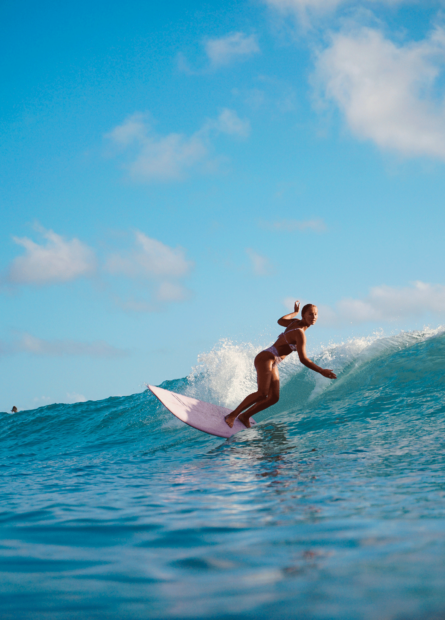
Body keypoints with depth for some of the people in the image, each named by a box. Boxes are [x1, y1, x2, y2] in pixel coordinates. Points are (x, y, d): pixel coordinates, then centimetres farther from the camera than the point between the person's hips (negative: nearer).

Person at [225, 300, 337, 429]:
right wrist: (321, 371, -22)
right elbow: (303, 359, -23)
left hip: (272, 364, 10)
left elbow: (281, 321, 29)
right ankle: (232, 415, -17)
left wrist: (295, 312, 44)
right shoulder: (300, 333, -19)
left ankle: (245, 416, 10)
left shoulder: (296, 322, 7)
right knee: (262, 394, -24)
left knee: (274, 398, 2)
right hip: (265, 359, -10)